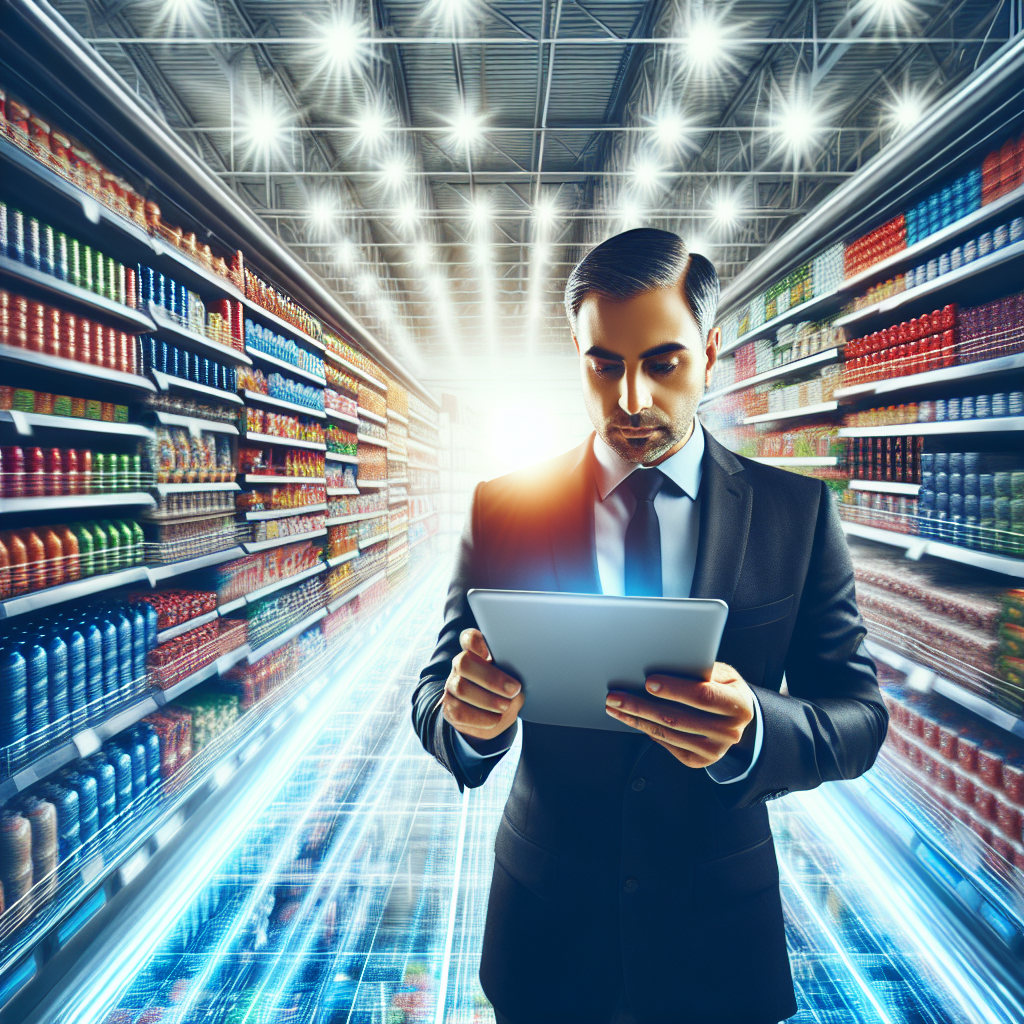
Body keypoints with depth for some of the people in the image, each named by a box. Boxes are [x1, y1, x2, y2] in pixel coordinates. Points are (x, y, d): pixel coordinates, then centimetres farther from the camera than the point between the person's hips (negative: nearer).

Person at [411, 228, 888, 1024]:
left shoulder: (799, 512, -8)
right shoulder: (504, 509, -9)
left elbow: (858, 716, -8)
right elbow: (435, 692, -7)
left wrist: (751, 729, -30)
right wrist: (467, 717, -30)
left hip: (719, 928, 1)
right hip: (547, 917, 0)